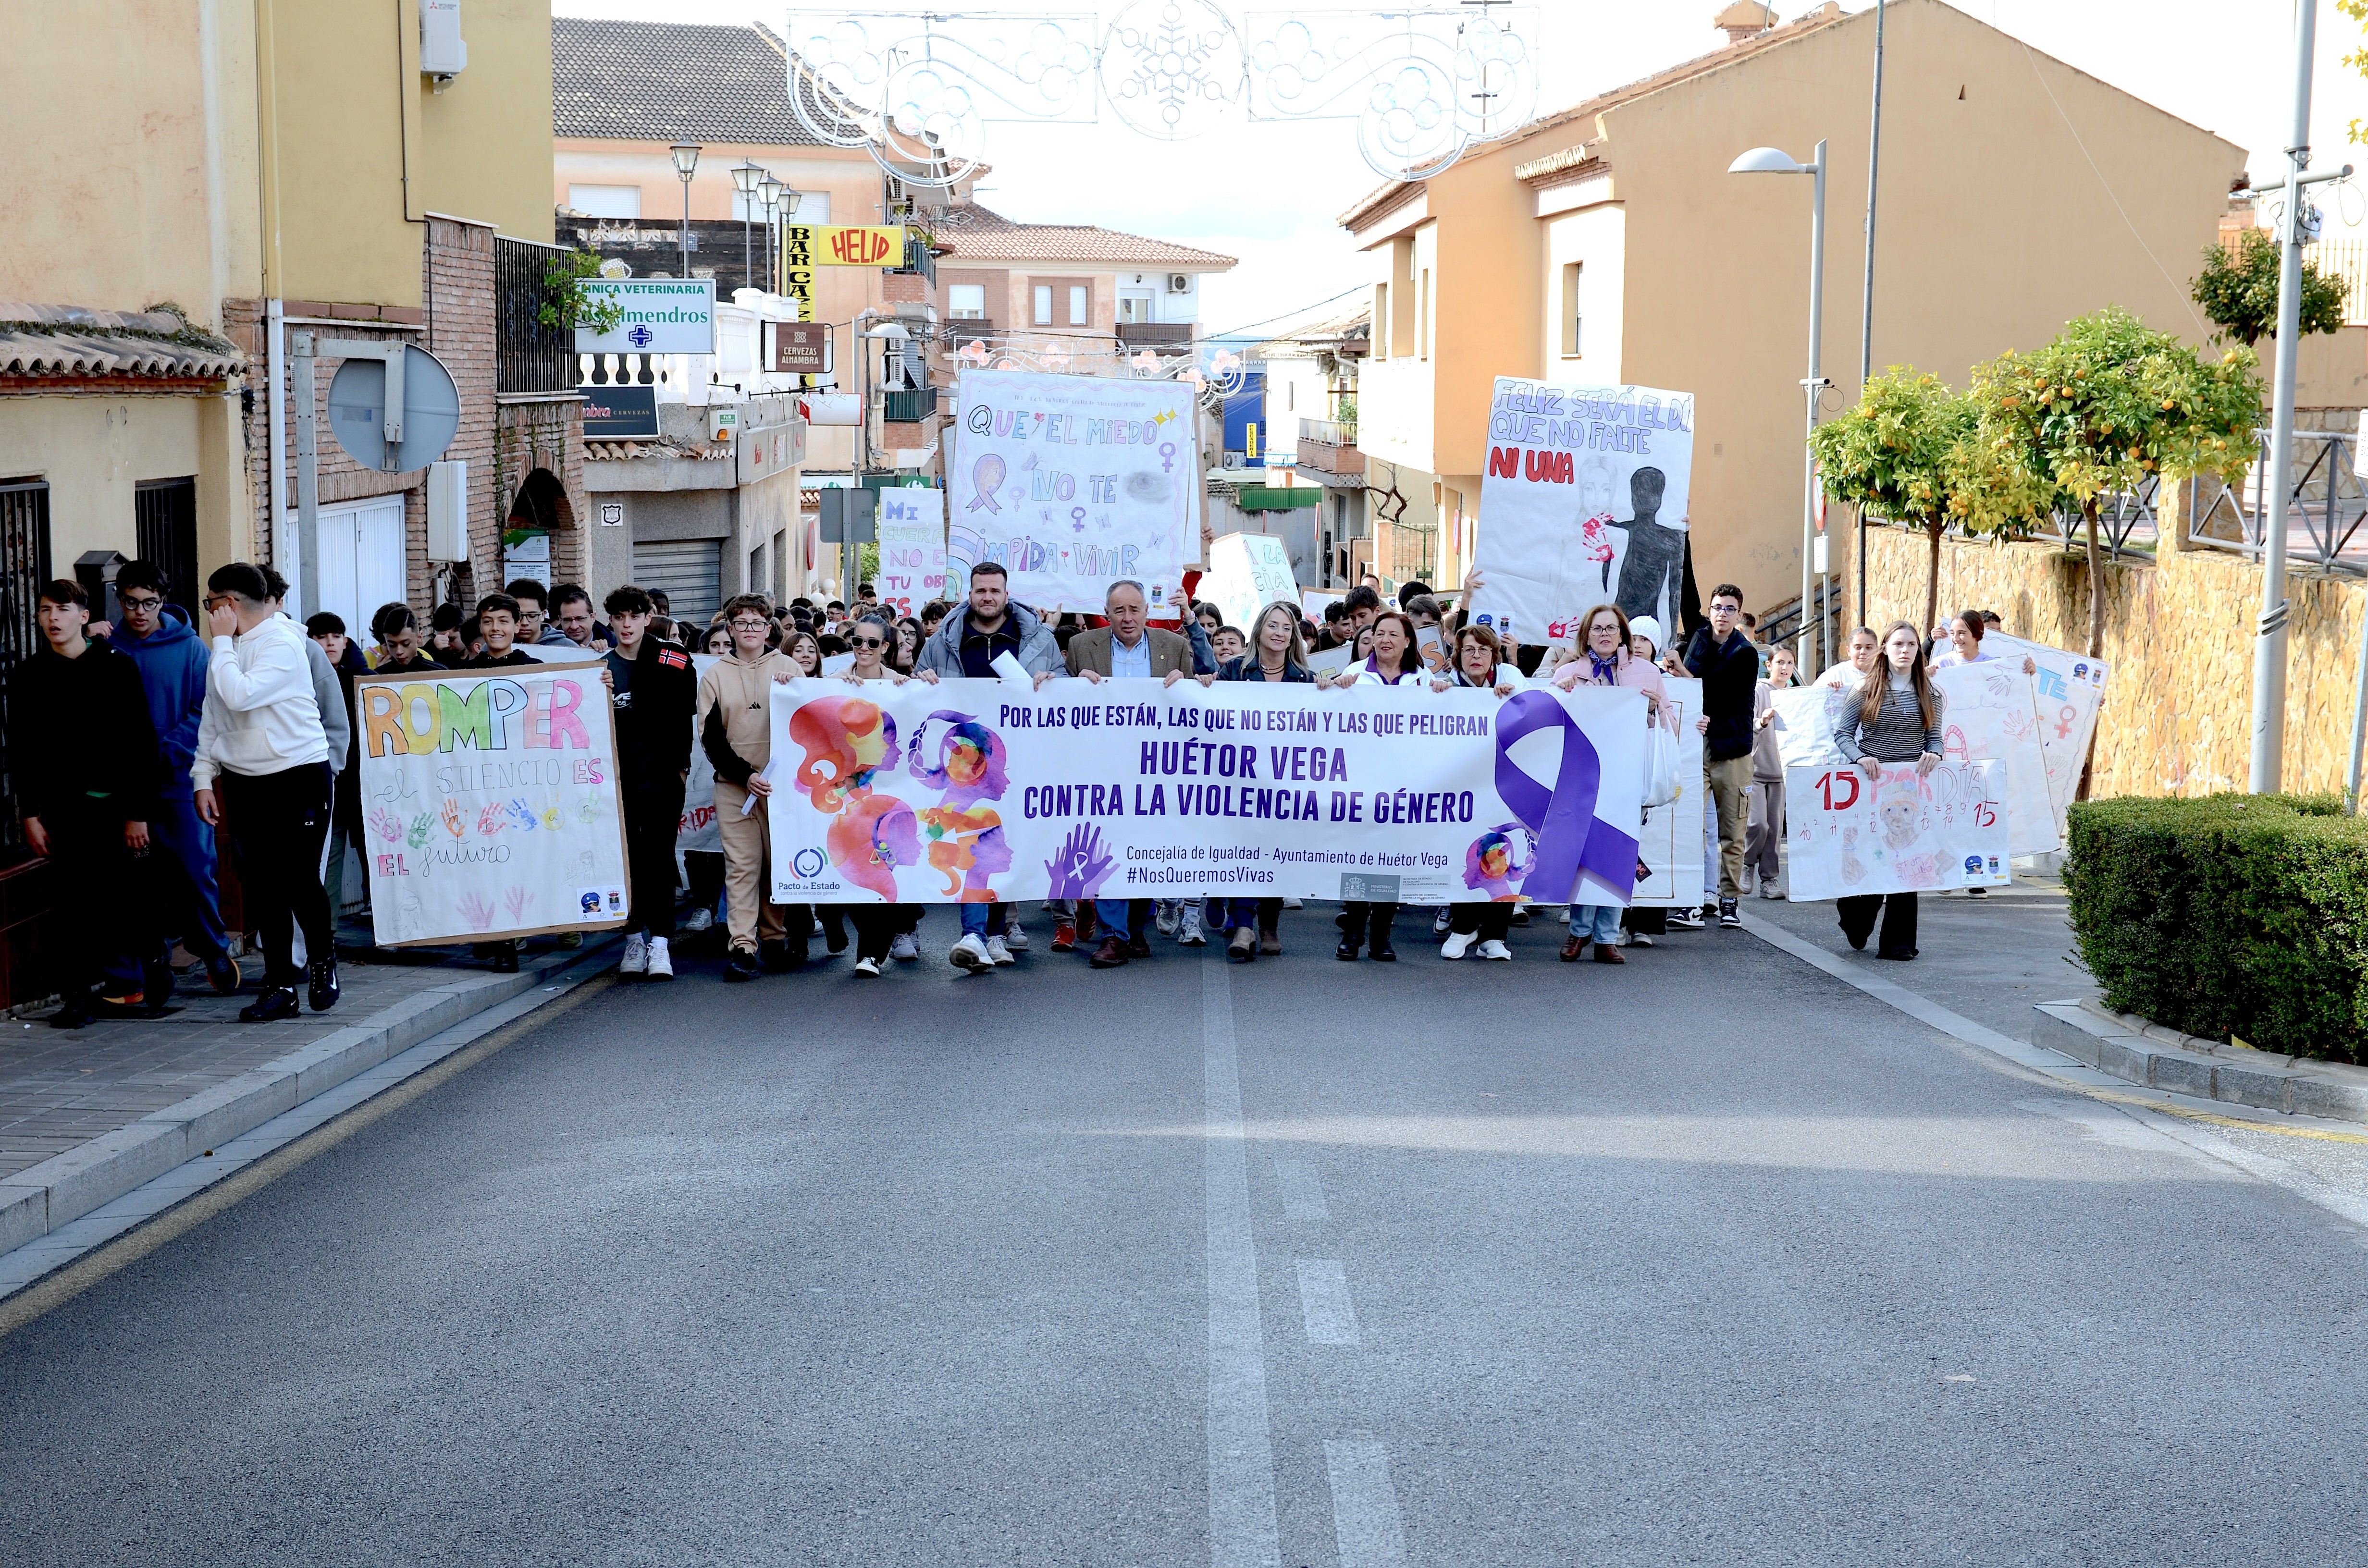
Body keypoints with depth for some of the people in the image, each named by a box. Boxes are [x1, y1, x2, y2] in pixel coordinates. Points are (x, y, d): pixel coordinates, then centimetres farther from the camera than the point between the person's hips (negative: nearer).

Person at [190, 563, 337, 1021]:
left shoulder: (283, 643, -12)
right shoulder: (229, 650, 12)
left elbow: (240, 695, -24)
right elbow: (212, 716, 17)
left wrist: (223, 641, -14)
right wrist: (204, 777, 10)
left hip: (299, 779, -7)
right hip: (243, 783, 7)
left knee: (300, 883, -5)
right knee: (261, 889, 3)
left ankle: (322, 961, 21)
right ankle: (280, 986, 7)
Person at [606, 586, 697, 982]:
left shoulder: (674, 662, 3)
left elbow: (685, 716, 4)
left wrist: (681, 765, -3)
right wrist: (601, 698, -14)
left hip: (661, 771, -2)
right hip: (617, 771, 2)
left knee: (658, 852, -7)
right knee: (626, 855, 5)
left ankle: (660, 941, -8)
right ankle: (634, 938, 15)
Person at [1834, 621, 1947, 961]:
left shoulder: (1929, 694, 10)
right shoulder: (1867, 688, 2)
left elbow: (1936, 737, 10)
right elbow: (1842, 733, 1)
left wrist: (1933, 753, -12)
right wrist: (1860, 757, -17)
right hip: (1871, 783, -2)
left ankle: (1898, 942, 2)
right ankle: (1856, 925, 28)